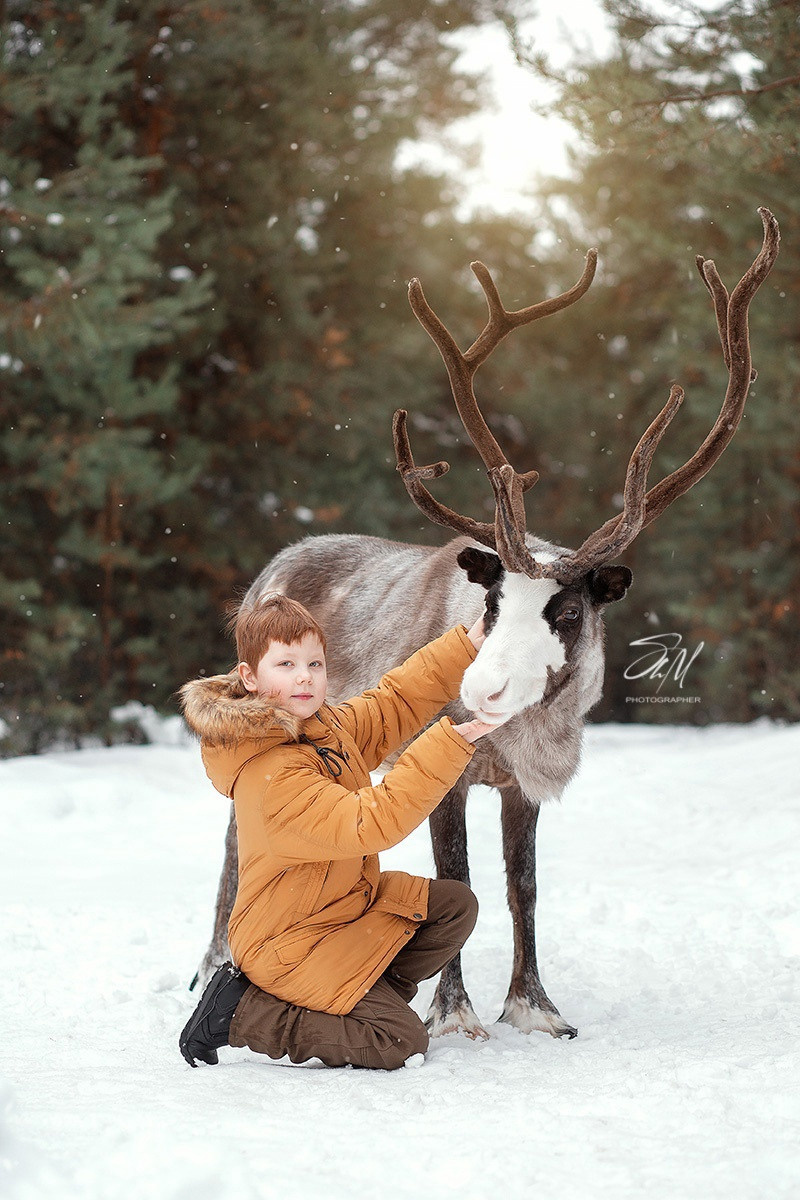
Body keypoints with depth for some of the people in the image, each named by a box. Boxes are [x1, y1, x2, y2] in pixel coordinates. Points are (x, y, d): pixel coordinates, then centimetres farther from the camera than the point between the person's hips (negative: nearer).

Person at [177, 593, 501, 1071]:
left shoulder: (327, 726, -1)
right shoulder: (274, 777, -31)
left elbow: (395, 701, 14)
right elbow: (372, 823, -36)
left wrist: (466, 646, 6)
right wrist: (449, 744, -39)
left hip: (350, 904, 10)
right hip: (292, 942, -10)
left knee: (454, 905, 9)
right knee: (401, 1041, -13)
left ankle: (362, 996, 10)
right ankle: (240, 1011, -5)